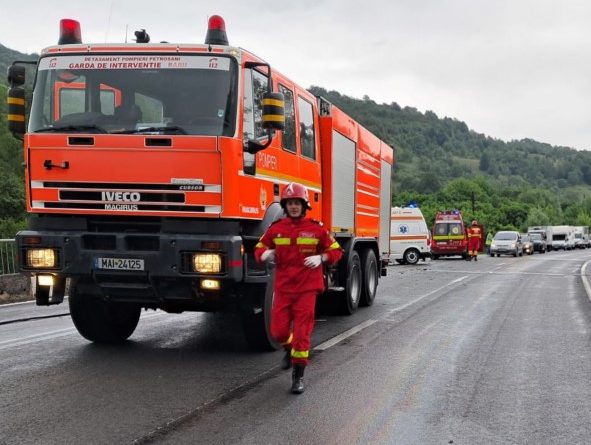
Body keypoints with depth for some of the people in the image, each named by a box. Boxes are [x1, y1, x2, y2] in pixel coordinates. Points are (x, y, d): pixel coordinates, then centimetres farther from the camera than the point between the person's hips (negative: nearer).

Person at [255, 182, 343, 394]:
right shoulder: (276, 228, 3)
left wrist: (320, 258, -16)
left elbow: (336, 250, 4)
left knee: (302, 333, -3)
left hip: (307, 288, -2)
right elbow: (259, 248, 12)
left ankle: (298, 376, 10)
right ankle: (289, 348, 38)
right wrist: (265, 254, -11)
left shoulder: (316, 228, -3)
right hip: (283, 287, 2)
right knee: (278, 331, 2)